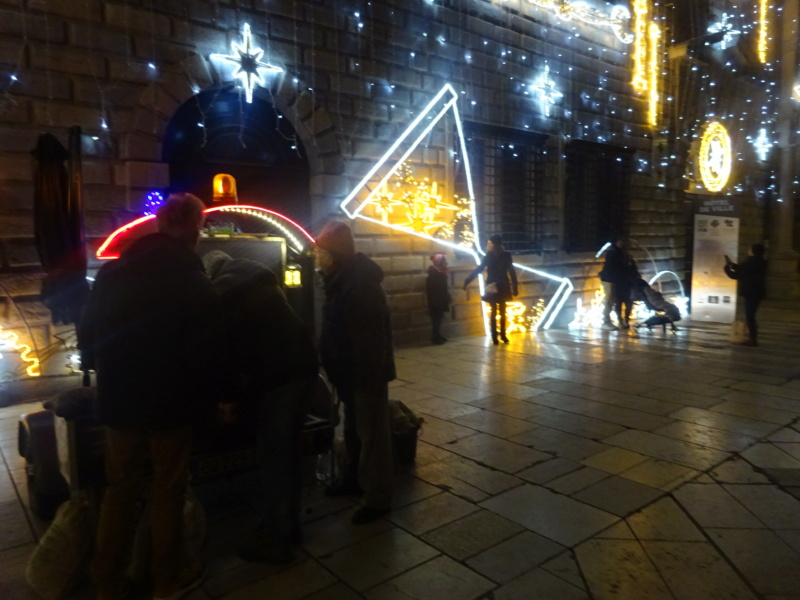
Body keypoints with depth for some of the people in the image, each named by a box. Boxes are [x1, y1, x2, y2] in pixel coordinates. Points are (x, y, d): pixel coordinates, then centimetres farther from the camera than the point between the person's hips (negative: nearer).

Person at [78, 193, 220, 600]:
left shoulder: (112, 272, -1)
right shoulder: (193, 282, -13)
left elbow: (87, 334, 6)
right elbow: (204, 351, -15)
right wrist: (207, 397, -1)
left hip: (119, 400, 4)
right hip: (170, 402, -4)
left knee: (120, 489, 17)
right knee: (168, 490, 11)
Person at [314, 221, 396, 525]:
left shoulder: (361, 284, -24)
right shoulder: (343, 279, 9)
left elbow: (370, 338, -26)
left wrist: (367, 376, -25)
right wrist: (336, 368, 17)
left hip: (366, 373, -10)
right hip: (350, 370, 10)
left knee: (372, 434, 0)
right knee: (354, 429, 23)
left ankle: (378, 498, 12)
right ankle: (354, 478, 40)